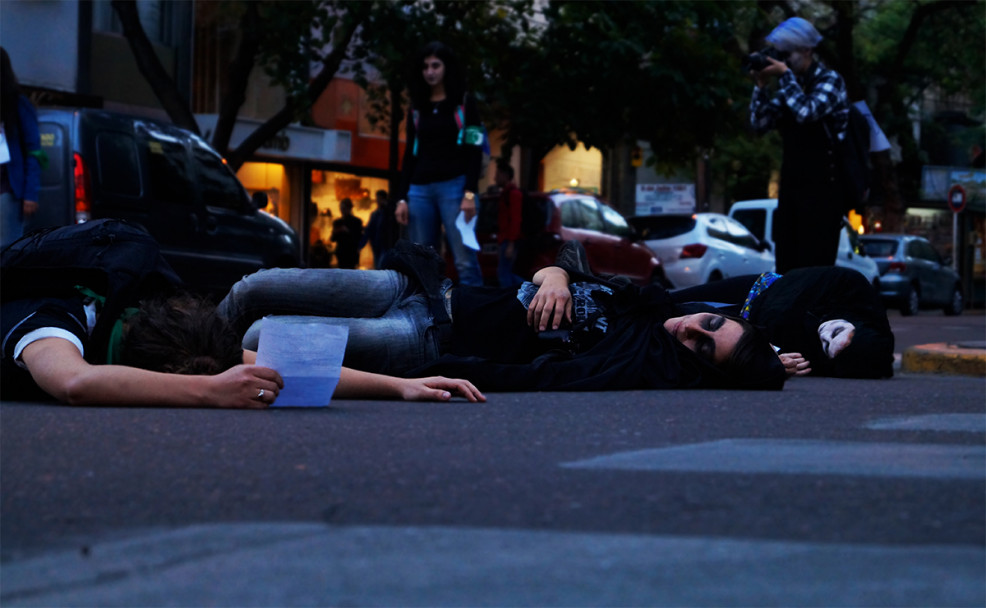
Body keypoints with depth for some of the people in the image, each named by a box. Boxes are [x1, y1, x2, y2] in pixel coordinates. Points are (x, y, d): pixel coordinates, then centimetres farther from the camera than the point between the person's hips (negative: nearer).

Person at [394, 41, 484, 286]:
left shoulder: (464, 104, 6)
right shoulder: (416, 108, 17)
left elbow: (474, 151, -1)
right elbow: (410, 155, 17)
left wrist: (470, 193, -12)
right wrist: (402, 198, 7)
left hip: (453, 186, -4)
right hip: (420, 190, 4)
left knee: (465, 261, -11)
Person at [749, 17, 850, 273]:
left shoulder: (830, 80, -6)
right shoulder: (790, 85, 14)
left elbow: (806, 112, -24)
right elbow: (760, 123, 10)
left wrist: (784, 75, -15)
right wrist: (761, 86, -1)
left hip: (822, 184, -7)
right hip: (792, 182, 7)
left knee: (815, 264, -12)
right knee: (786, 266, 5)